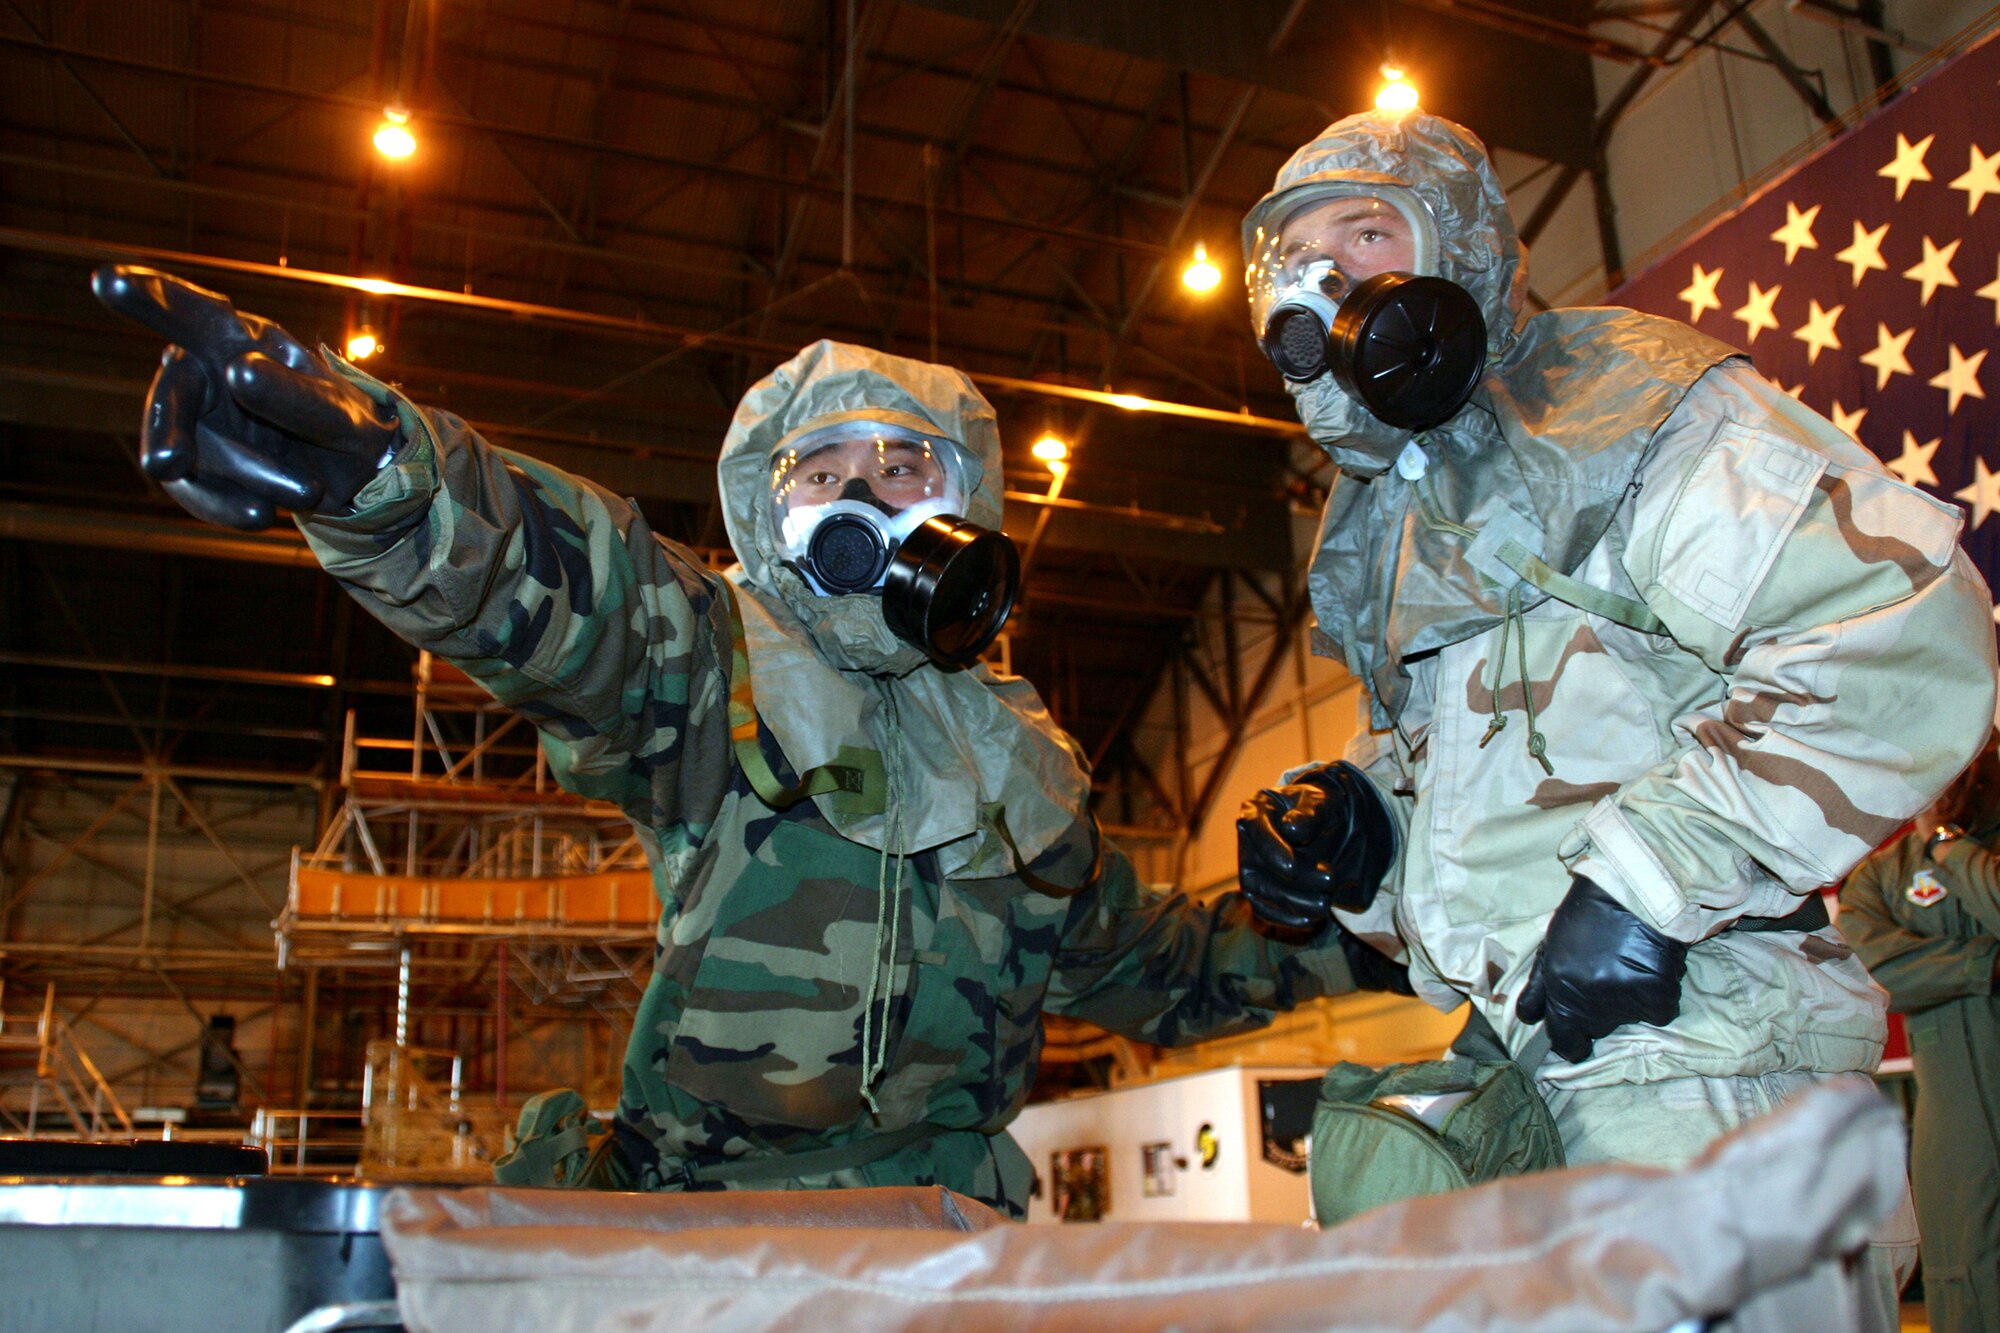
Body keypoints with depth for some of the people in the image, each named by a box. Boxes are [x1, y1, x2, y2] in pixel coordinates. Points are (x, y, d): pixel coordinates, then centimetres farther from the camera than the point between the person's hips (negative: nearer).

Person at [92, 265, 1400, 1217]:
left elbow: (1139, 963, 30)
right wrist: (362, 459, -38)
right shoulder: (715, 668, 1)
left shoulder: (1021, 763, 17)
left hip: (939, 1230, 4)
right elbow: (550, 578, -20)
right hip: (707, 1236, -3)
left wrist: (1321, 942, 28)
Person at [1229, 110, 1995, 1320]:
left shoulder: (1614, 394, -6)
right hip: (1515, 1057, 8)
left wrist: (1649, 873, -21)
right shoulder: (1376, 521, 20)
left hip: (1686, 1038, -7)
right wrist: (1354, 806, 8)